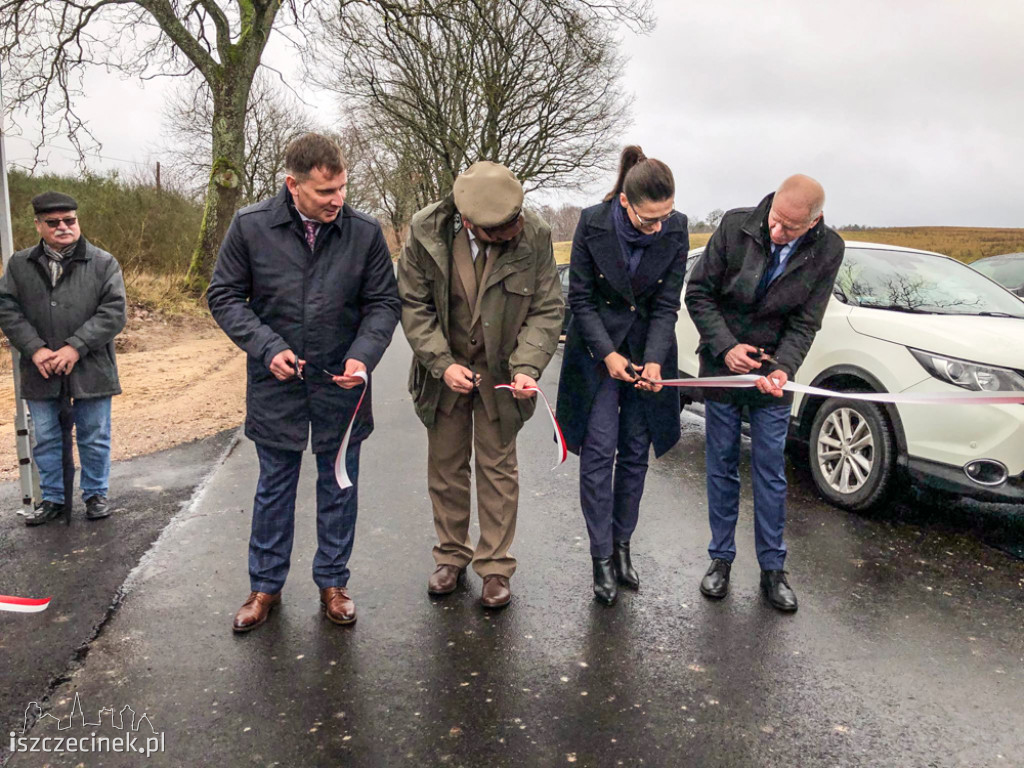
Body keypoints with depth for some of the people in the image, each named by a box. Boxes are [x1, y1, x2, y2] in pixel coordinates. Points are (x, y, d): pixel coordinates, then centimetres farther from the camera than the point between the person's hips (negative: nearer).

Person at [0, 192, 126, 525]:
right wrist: (35, 349, -12)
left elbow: (114, 312, -9)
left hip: (90, 370, -2)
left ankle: (96, 494, 26)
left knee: (94, 438, 8)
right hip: (40, 371, 3)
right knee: (46, 440, 13)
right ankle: (53, 498, 29)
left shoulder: (103, 263, -2)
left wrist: (75, 347, -17)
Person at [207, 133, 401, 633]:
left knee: (339, 487, 13)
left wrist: (363, 355, -17)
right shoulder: (250, 226, -8)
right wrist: (267, 348, -14)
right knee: (274, 488, 13)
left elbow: (384, 303, 0)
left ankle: (333, 582, 31)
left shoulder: (365, 232, -7)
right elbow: (224, 296, -1)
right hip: (275, 386, 0)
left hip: (342, 386, 1)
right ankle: (265, 586, 31)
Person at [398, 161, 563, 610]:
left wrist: (527, 366, -22)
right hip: (444, 370, 1)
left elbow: (546, 309, -9)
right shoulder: (426, 232, -14)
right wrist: (443, 363, -16)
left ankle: (495, 567, 23)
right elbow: (413, 304, -8)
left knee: (498, 469, 8)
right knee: (445, 466, 13)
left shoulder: (534, 236, -15)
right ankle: (452, 556, 33)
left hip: (500, 373, -1)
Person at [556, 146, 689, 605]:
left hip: (648, 353, 2)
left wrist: (654, 360, -19)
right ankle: (601, 557, 8)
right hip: (597, 351, -2)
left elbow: (667, 305, -6)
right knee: (599, 453, -4)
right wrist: (608, 354, -17)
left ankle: (622, 545, 23)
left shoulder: (676, 231, -11)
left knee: (635, 454, 8)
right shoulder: (593, 224, -16)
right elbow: (580, 298, -9)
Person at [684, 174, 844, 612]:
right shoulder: (736, 226, -13)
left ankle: (772, 568, 20)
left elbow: (804, 323, -7)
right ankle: (721, 559, 23)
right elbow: (698, 293, -7)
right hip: (722, 368, 0)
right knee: (722, 468, 9)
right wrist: (725, 347, -17)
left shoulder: (827, 250, -11)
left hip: (772, 376, 0)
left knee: (771, 474, 5)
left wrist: (783, 369, -25)